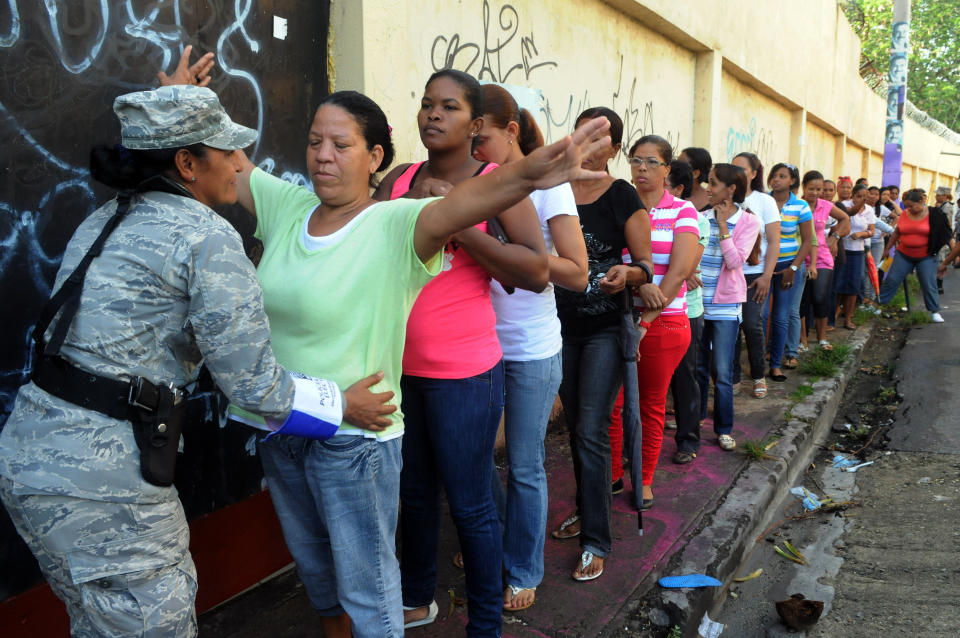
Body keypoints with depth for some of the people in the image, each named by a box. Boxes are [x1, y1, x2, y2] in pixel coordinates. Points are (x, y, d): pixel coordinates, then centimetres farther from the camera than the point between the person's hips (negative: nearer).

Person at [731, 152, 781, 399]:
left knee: (752, 325, -3)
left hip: (754, 274, -1)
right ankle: (731, 376, 13)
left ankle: (759, 376, 15)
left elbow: (774, 242, 0)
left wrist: (766, 276, -8)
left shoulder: (765, 201, 2)